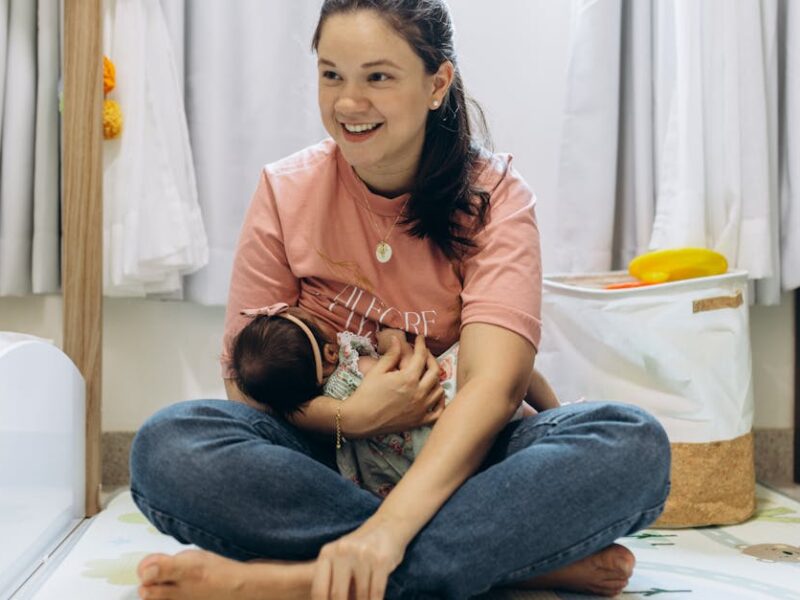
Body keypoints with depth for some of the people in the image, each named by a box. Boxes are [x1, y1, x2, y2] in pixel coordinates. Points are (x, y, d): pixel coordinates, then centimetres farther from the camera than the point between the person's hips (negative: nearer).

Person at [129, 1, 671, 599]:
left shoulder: (493, 196, -7)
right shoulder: (286, 192, -2)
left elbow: (493, 385, -21)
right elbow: (246, 379, -1)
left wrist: (386, 528, -37)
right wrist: (348, 417, -23)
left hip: (452, 463, -1)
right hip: (325, 462, 2)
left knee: (633, 442, -28)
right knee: (168, 445, -28)